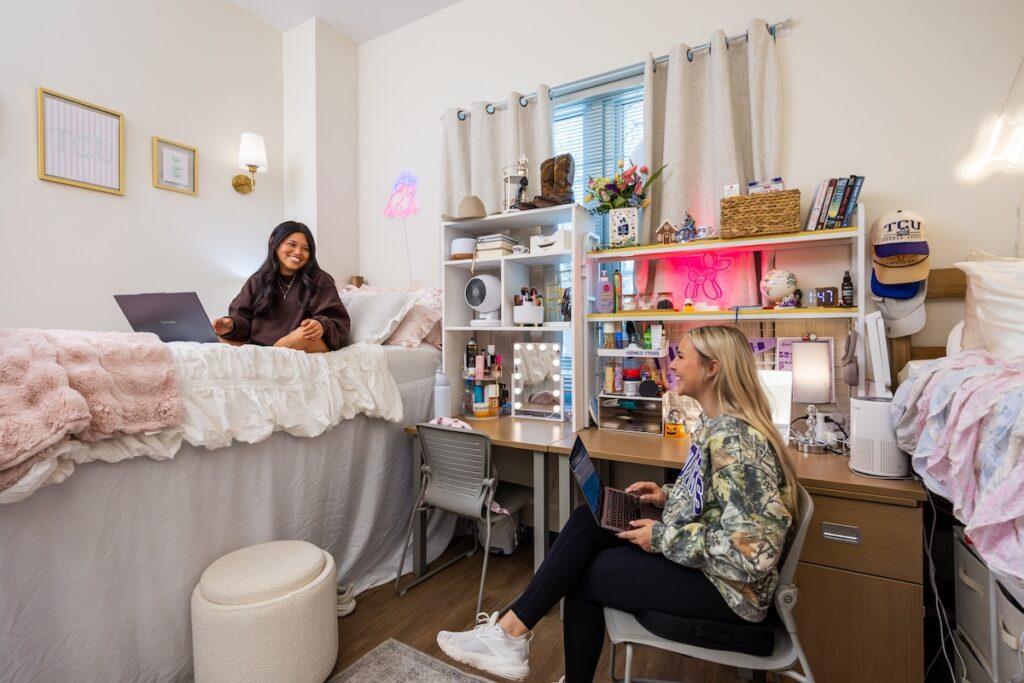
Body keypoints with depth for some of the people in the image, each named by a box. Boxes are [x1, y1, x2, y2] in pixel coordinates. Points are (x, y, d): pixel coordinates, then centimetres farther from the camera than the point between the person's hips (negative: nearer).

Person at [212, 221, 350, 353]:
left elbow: (339, 322, -8)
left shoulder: (320, 280, 0)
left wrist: (321, 326, -32)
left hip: (308, 346, -3)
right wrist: (232, 324, -16)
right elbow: (243, 317, 8)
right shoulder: (257, 280, 12)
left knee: (303, 334, -33)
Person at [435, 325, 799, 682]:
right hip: (701, 561, 8)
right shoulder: (718, 423, 3)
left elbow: (753, 552, -29)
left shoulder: (735, 438, -26)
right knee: (587, 519, -4)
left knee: (584, 575, -7)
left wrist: (663, 537, -22)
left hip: (727, 584, -8)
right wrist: (668, 495, 1)